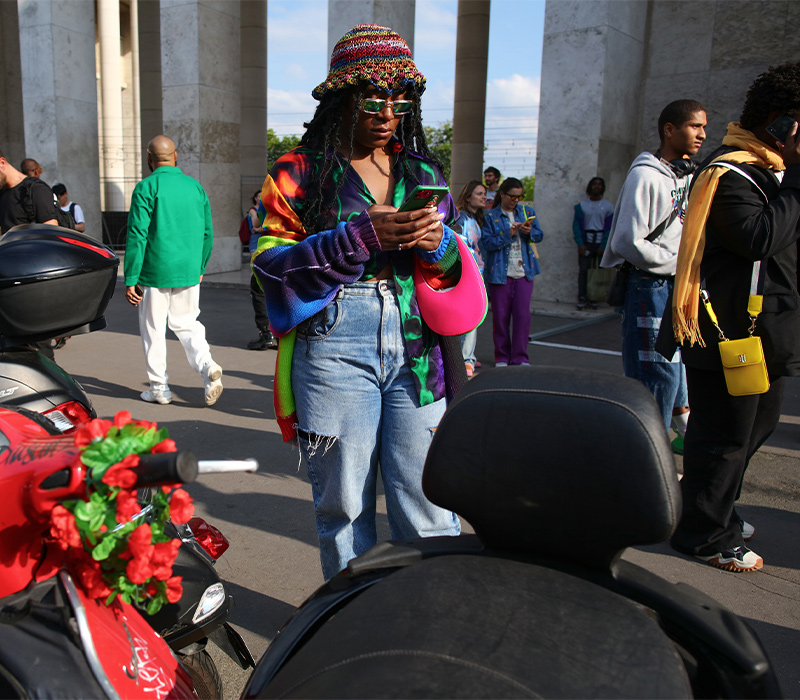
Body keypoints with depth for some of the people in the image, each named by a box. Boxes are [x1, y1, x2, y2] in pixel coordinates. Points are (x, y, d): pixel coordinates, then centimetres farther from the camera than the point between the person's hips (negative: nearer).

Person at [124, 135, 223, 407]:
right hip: (189, 273, 5)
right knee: (186, 323, 16)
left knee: (153, 329, 8)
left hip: (155, 272, -4)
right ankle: (207, 366, -6)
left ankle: (159, 388, 16)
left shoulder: (147, 188, -9)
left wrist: (130, 279, -8)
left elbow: (137, 236, -12)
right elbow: (207, 233, 11)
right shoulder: (195, 186, 7)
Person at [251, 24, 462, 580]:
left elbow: (458, 269, 19)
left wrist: (439, 241, -5)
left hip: (418, 346, 3)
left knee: (427, 501, 1)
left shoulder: (423, 172, 17)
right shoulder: (301, 172, 6)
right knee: (344, 502, 6)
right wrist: (360, 236, -15)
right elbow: (272, 262, -4)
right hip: (334, 347, -2)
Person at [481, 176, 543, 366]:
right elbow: (487, 243, -6)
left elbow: (539, 235, 11)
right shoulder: (490, 216, 3)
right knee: (500, 316, 3)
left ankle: (520, 357, 7)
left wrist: (529, 232, -10)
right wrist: (508, 234, -16)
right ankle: (502, 357, 16)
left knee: (523, 314, -2)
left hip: (524, 272, 2)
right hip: (499, 273, -2)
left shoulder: (527, 212, 12)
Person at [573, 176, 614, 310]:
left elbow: (609, 227, 2)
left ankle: (595, 299, 4)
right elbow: (577, 225, 3)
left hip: (601, 242, 0)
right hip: (586, 241, 0)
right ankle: (582, 299, -6)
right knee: (583, 270, -7)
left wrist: (603, 246, -8)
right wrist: (580, 244, -9)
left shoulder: (608, 206, 5)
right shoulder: (581, 205, 7)